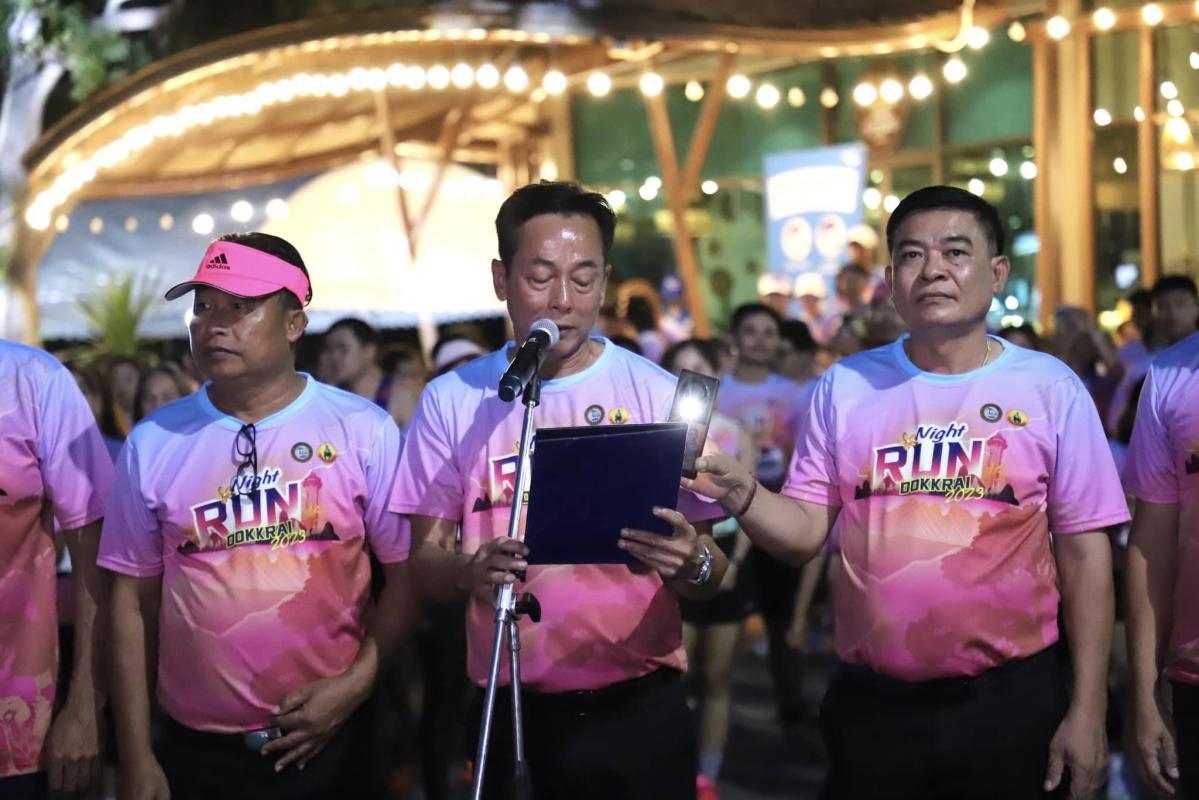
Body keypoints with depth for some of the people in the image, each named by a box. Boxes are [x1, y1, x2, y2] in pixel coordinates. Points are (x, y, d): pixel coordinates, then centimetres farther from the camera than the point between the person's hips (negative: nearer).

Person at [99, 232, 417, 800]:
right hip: (195, 750, 2)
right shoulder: (153, 442, 1)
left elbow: (405, 572, -1)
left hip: (330, 741, -1)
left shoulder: (363, 430, -5)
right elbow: (133, 599, 3)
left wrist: (357, 681, -12)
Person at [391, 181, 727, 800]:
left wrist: (691, 563, -23)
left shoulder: (659, 395, -3)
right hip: (510, 711, 1)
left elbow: (711, 575, 0)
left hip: (639, 708, 0)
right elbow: (424, 564, 0)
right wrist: (467, 571, -22)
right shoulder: (452, 401, -1)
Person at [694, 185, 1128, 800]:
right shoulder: (844, 386, 2)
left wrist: (1088, 712, -3)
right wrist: (741, 496, -19)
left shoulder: (1051, 389, -3)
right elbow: (805, 533, 2)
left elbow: (1084, 553, -1)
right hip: (870, 701, 2)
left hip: (1011, 701, -1)